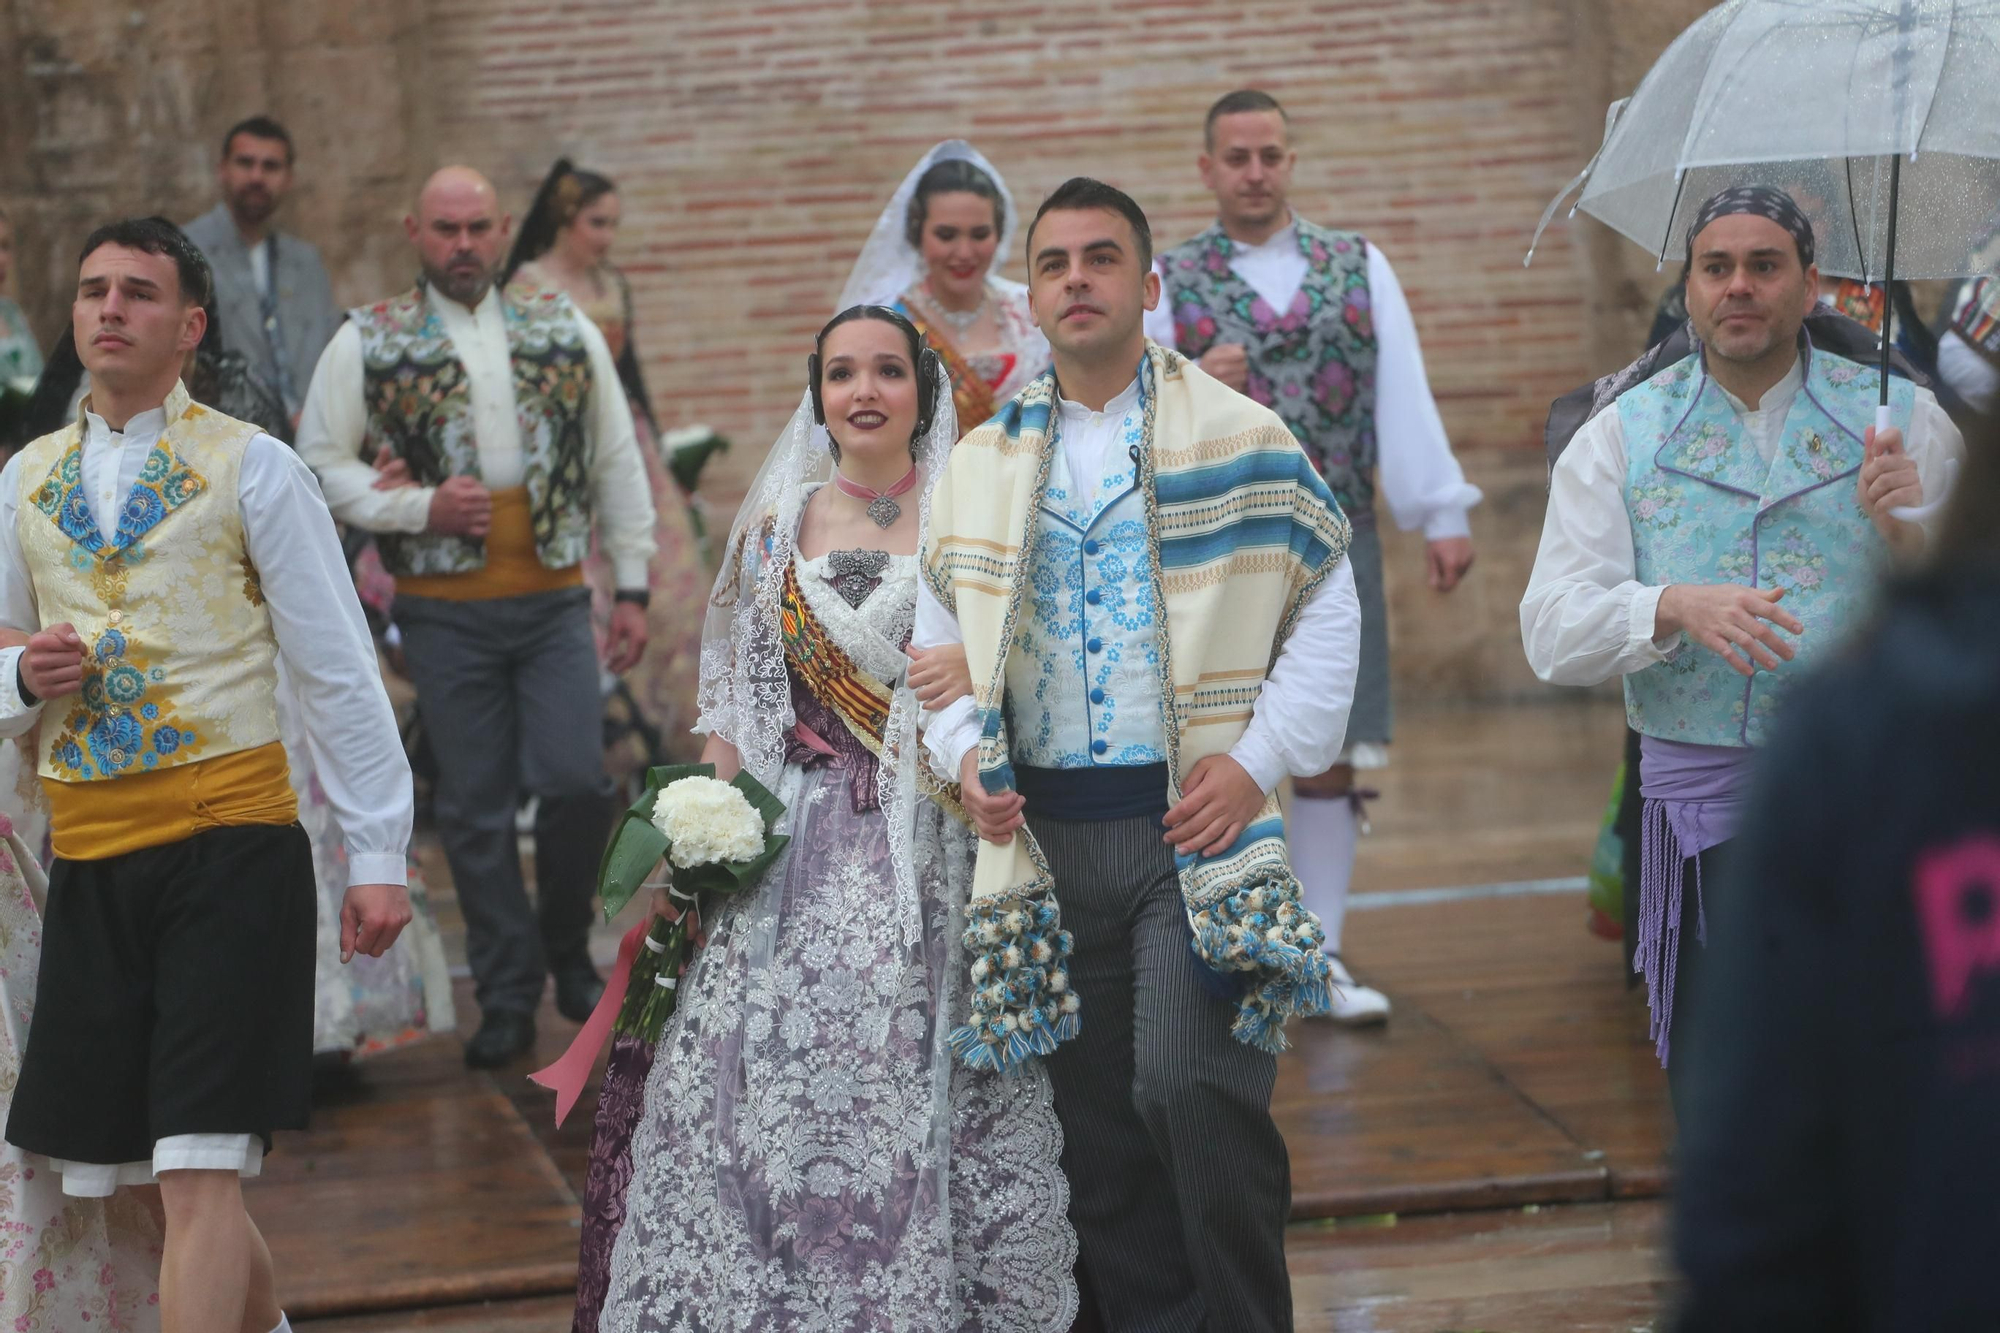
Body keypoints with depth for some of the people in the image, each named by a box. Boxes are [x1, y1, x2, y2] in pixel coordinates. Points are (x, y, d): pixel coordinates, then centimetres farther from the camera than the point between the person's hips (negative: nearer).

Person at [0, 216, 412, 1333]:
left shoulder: (252, 468, -1)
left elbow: (339, 672, -1)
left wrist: (380, 854, -4)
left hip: (231, 844, -5)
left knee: (199, 1170, -11)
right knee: (110, 1157, 11)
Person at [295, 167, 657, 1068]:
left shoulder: (564, 330, 8)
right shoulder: (369, 343, 1)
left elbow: (617, 463, 11)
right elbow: (321, 465, 1)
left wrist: (632, 588, 8)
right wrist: (419, 509, -13)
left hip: (554, 599, 1)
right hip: (445, 613, -1)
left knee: (574, 782, -10)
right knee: (474, 808, 3)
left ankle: (568, 950, 15)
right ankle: (507, 995, 15)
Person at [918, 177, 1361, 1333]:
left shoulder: (1240, 437, 1)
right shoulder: (983, 464, 12)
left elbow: (1328, 610, 2)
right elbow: (941, 636, 17)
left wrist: (1260, 760, -8)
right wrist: (967, 756, -1)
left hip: (1197, 824, -4)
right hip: (1049, 836, 4)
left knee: (1194, 1089, -17)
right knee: (1099, 1125, 7)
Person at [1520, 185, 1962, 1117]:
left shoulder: (1901, 418, 8)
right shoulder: (1623, 436, 9)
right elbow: (1553, 633, -1)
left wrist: (1911, 535, -16)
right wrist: (1676, 608, -19)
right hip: (1701, 807, 1)